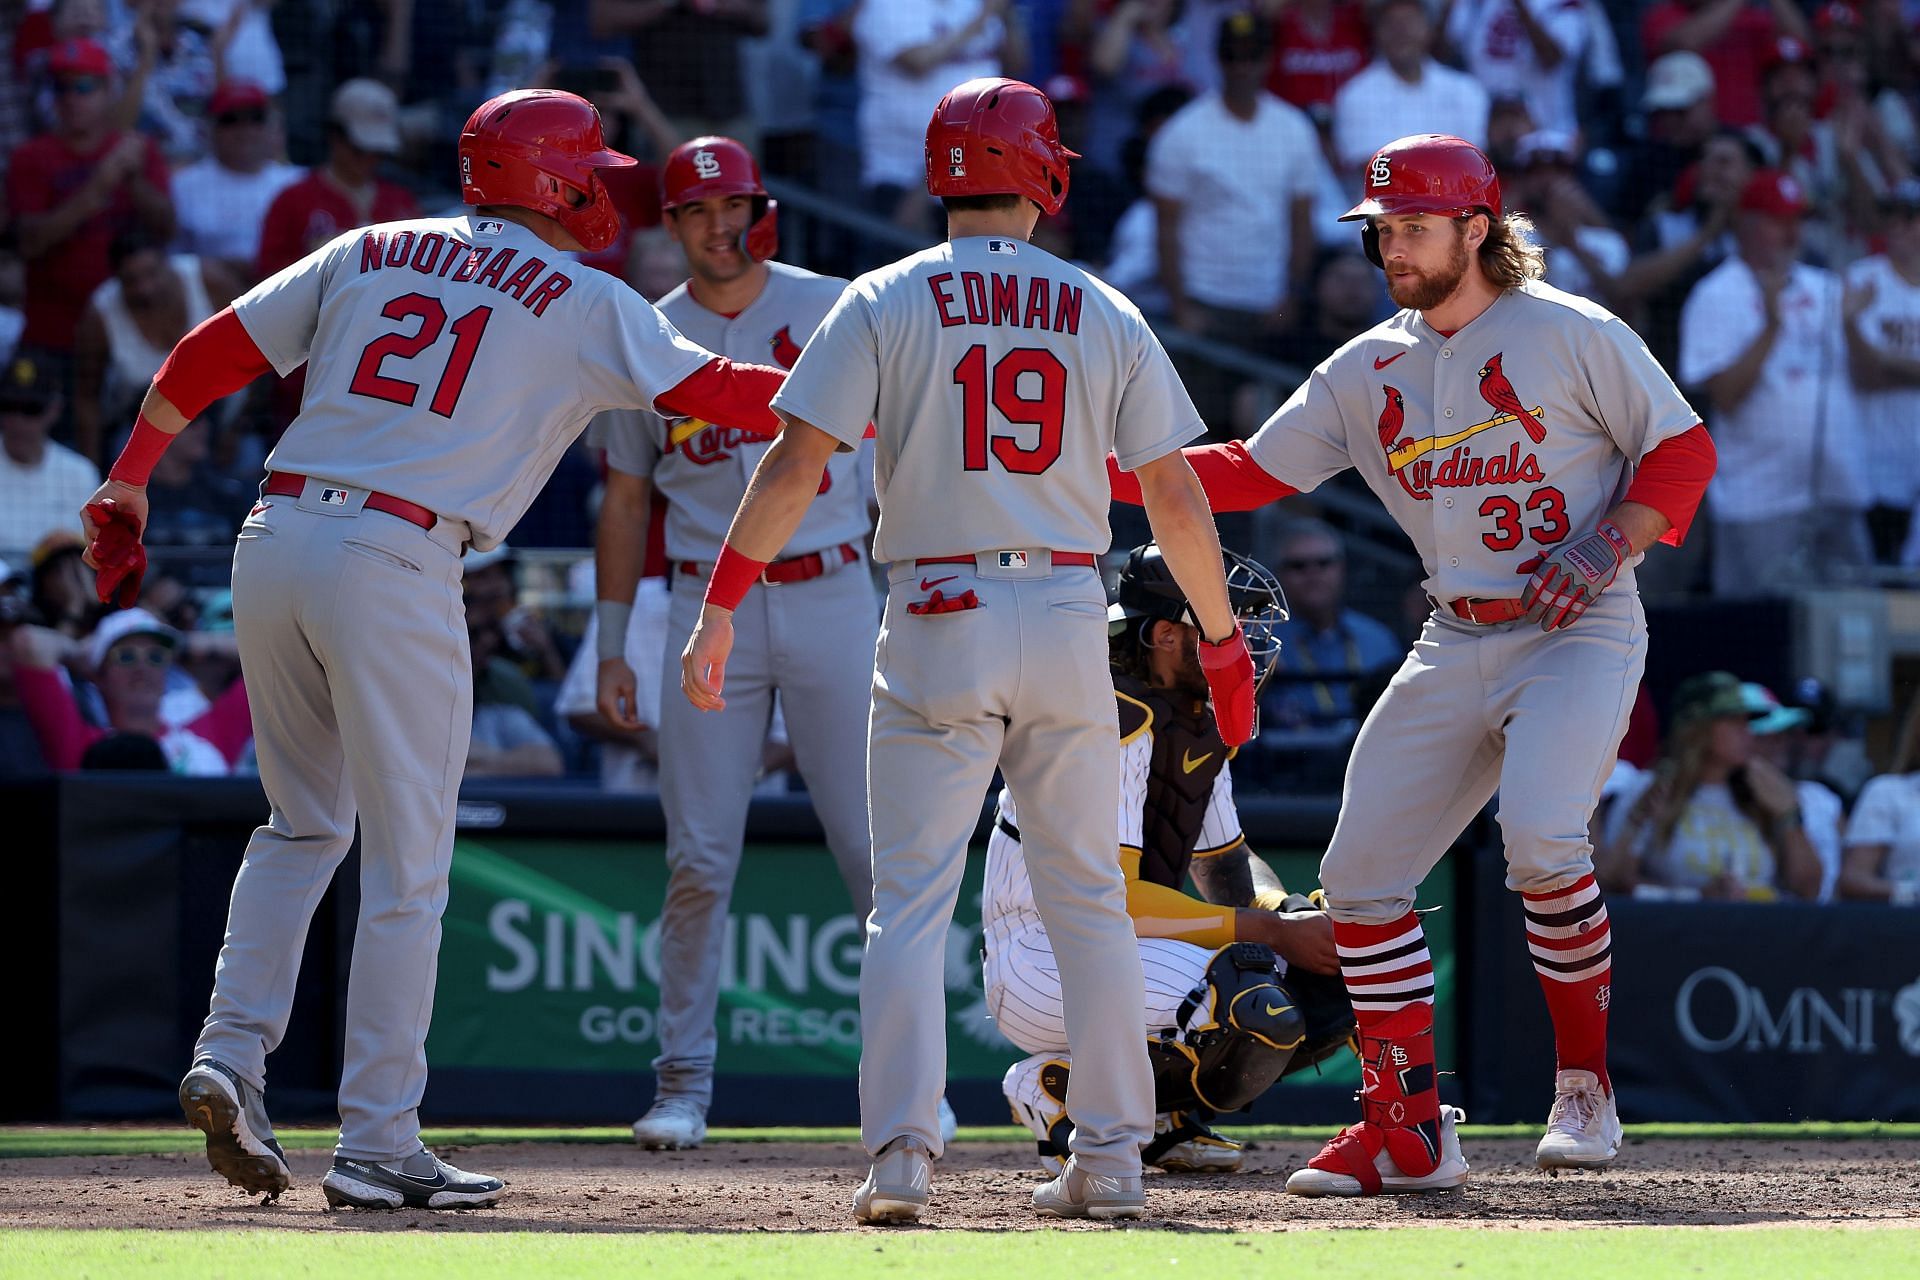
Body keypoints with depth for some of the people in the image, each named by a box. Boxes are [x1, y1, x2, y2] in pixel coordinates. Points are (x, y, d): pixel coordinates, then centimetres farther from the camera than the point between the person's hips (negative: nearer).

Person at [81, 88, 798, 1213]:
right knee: (407, 867, 2)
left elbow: (214, 351, 15)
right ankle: (378, 1147, 2)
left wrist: (130, 480, 21)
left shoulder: (371, 254, 18)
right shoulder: (583, 302, 5)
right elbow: (717, 390, 4)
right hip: (394, 567, -6)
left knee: (306, 823, 23)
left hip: (275, 540, 6)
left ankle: (232, 1052, 7)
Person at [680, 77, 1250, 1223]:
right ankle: (1112, 1157, 10)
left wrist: (720, 606, -4)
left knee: (911, 900, 0)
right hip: (1068, 615, 2)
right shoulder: (1105, 316, 6)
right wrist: (1223, 638, 17)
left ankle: (903, 1156, -10)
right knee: (1088, 897, 11)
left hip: (936, 621, -2)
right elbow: (1175, 495, 7)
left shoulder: (884, 303, 1)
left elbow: (797, 464, -7)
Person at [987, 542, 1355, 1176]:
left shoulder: (1203, 723, 12)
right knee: (1254, 1013, -30)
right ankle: (1064, 1090, -9)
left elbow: (1228, 865, 19)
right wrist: (1274, 933, -22)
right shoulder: (1112, 719, -19)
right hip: (1042, 959, -10)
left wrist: (1300, 916, -5)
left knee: (1332, 980, 0)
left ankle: (1157, 1108, 7)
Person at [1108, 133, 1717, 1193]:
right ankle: (1408, 1134, 9)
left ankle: (1585, 1085, -10)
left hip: (1577, 636, -6)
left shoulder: (1572, 334, -5)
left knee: (1540, 836, -28)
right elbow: (1250, 471, 10)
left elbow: (1681, 450, -1)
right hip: (1454, 651, 6)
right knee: (1361, 874, 0)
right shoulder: (1369, 370, 10)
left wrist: (1606, 550, -16)